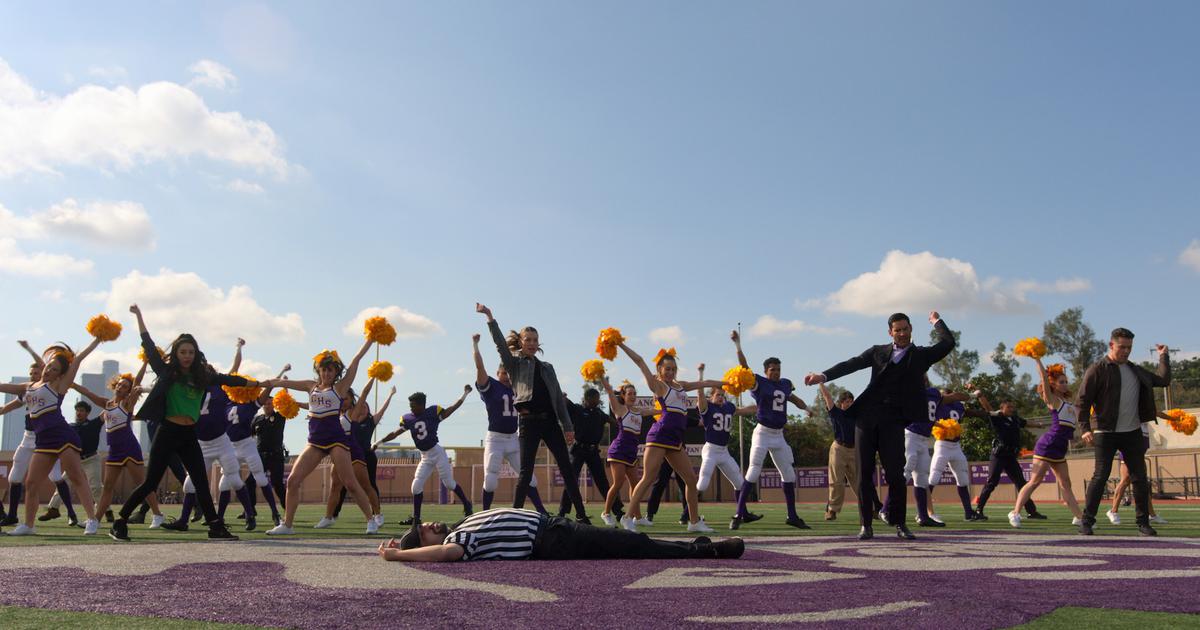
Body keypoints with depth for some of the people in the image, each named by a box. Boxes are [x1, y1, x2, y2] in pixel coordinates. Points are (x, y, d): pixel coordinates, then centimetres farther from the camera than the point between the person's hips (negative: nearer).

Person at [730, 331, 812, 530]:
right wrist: (738, 345, -29)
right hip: (762, 433, -6)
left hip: (779, 435, 6)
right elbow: (744, 367, -18)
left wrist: (806, 408, 10)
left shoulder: (785, 384, 9)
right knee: (753, 473, -10)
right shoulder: (758, 383, -6)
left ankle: (792, 516, 20)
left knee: (789, 475, 9)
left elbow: (793, 398, 26)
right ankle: (739, 514, -6)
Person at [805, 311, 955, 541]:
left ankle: (899, 524, 7)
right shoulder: (878, 352, 14)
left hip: (893, 420, -1)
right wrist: (823, 376, -10)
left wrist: (936, 321, 17)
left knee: (895, 473, -7)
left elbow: (948, 343, 1)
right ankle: (866, 524, 8)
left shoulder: (921, 355, 13)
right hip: (866, 417, 2)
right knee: (864, 473, 1)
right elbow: (851, 364, 4)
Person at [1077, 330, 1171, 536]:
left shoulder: (1136, 371, 13)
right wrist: (1085, 428, -17)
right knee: (1100, 476, -5)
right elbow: (1083, 401, -9)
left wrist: (1164, 357, 11)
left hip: (1132, 432, 5)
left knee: (1140, 477, 6)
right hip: (1106, 433, -5)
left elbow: (1163, 380, 19)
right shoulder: (1097, 370, -6)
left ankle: (1143, 523, 15)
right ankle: (1087, 521, 1)